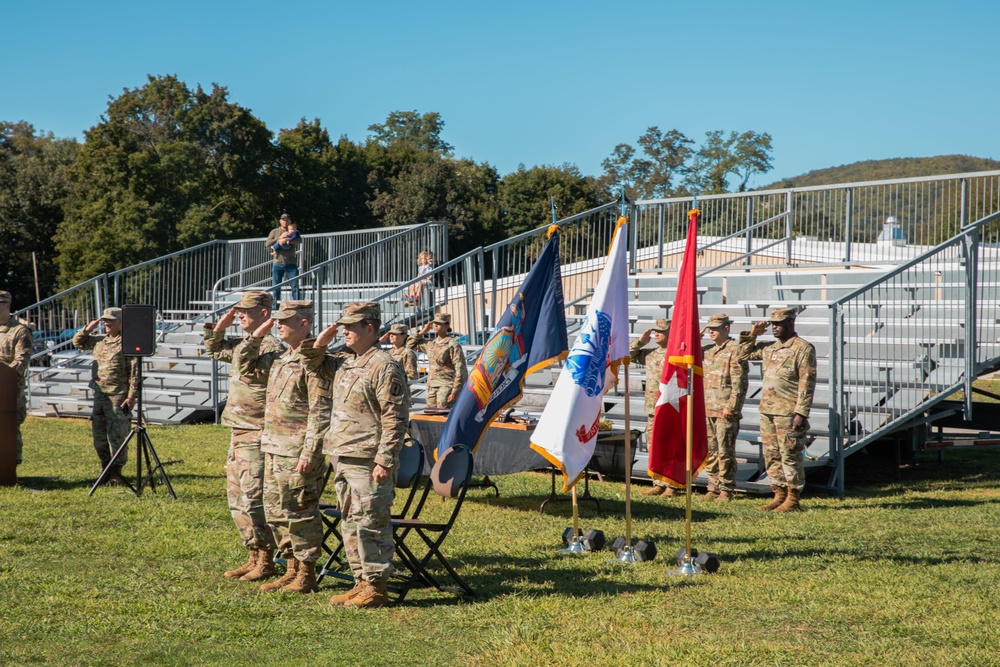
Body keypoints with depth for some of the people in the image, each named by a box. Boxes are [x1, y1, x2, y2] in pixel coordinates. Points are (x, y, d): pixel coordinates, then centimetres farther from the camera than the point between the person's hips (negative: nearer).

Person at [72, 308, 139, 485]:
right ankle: (106, 469, 21)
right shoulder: (99, 341, 14)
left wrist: (132, 396, -16)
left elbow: (134, 373, -11)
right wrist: (88, 329, 10)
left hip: (118, 397, -7)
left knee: (116, 435, -6)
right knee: (99, 435, 11)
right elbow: (77, 342, 28)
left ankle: (116, 472, 1)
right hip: (99, 395, 7)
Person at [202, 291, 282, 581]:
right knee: (237, 498, 14)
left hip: (256, 435, -10)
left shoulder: (271, 347, -15)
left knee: (253, 500, -7)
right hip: (238, 433, 10)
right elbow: (214, 350, 29)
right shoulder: (241, 345, 13)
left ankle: (266, 562, 3)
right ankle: (254, 557, 23)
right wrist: (220, 326, 16)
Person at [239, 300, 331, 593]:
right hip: (273, 448, 10)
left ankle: (306, 575, 6)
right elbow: (246, 367, 28)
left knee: (300, 513, -3)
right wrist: (256, 338, 13)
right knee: (275, 511, 14)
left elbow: (320, 413, -18)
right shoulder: (279, 357, 13)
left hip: (297, 452, -9)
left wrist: (310, 453, -22)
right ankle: (292, 570, 24)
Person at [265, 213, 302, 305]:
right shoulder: (275, 231, 12)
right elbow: (268, 244, -2)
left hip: (291, 263, -1)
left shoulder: (294, 231, 10)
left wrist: (287, 240, -26)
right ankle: (275, 304, 6)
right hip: (278, 263, 1)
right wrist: (280, 237, -11)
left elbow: (299, 241, -10)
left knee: (295, 286, -6)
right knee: (276, 287, 1)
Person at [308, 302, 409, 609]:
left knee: (371, 524, -5)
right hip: (343, 459, 10)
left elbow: (395, 419, -16)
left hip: (368, 463, -9)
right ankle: (362, 583, 22)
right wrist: (321, 342, 11)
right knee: (350, 523, 14)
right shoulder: (343, 362, 14)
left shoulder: (384, 367, -13)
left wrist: (385, 461, -20)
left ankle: (376, 589, 2)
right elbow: (314, 365, 31)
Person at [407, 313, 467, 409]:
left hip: (446, 387, -7)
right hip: (431, 386, 7)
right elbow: (411, 345, 27)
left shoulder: (452, 345, -9)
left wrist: (455, 392, -17)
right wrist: (422, 332, 14)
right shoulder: (431, 344, 13)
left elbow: (461, 371, -12)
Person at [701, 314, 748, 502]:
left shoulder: (735, 350, -5)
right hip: (707, 410, 7)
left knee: (725, 452, -5)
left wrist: (731, 406, -17)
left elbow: (739, 382, -11)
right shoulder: (707, 351, 18)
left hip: (725, 411, -7)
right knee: (710, 451, 9)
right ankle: (713, 488, 16)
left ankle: (726, 490, 0)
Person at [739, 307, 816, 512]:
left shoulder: (803, 349, -8)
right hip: (767, 411, 8)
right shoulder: (769, 348, 14)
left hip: (788, 413, -8)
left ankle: (793, 499, 5)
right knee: (771, 456, 10)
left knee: (790, 456, -2)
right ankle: (779, 495, 19)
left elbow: (807, 384, -12)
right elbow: (744, 355, 27)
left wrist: (801, 413, -18)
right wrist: (752, 335, 12)